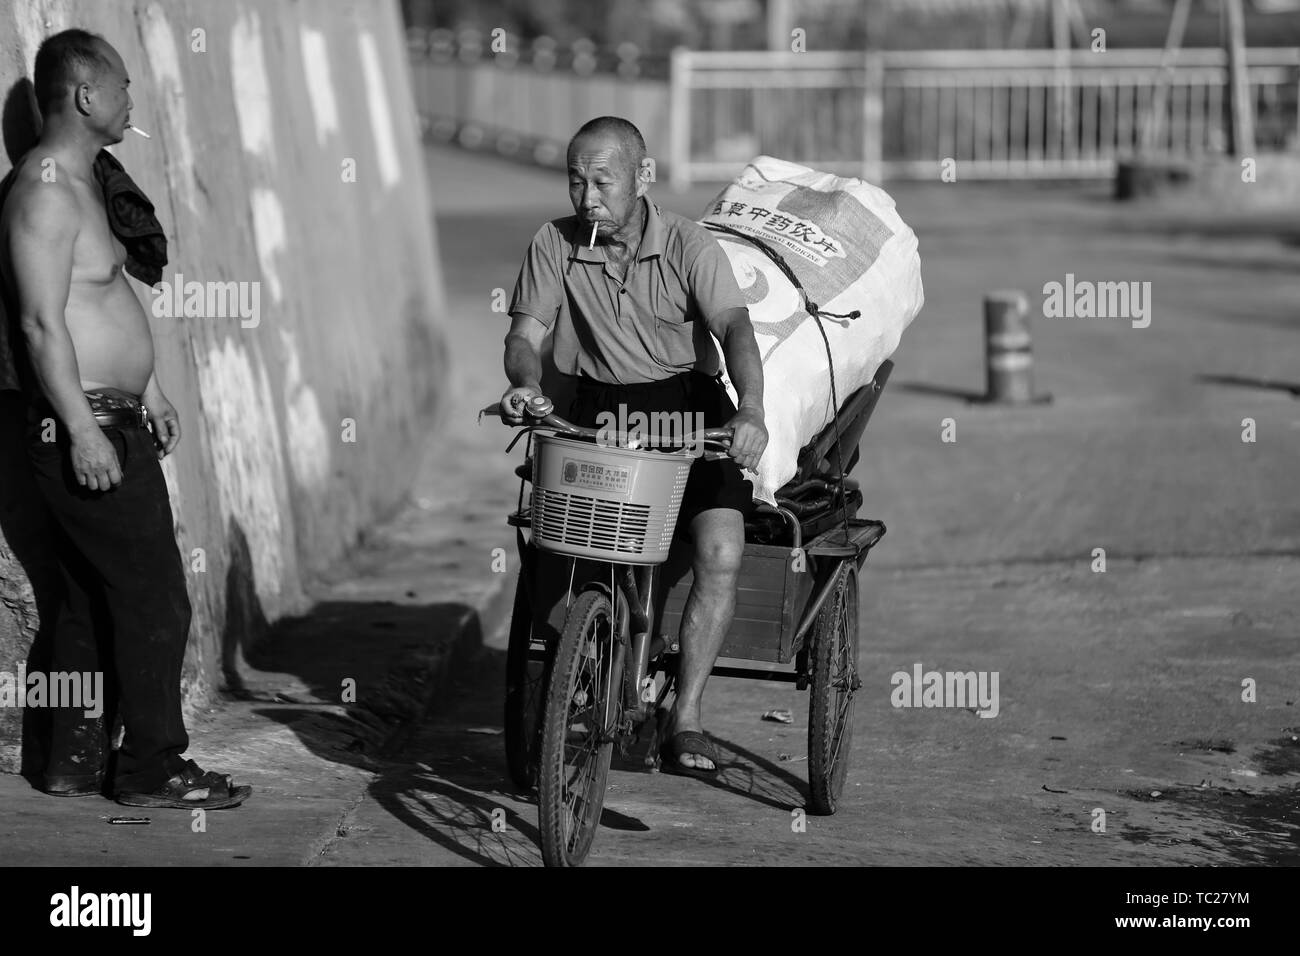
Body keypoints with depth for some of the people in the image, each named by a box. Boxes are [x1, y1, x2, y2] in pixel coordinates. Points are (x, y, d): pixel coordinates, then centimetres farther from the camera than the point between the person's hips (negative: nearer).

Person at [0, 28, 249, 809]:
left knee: (93, 600, 14)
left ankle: (75, 759, 20)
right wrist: (83, 430, -26)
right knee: (155, 601, -6)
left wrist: (150, 390, 25)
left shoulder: (88, 178, 16)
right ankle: (153, 768, 0)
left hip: (111, 420, 10)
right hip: (84, 429, -10)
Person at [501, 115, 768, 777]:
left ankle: (685, 720, -13)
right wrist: (525, 382, -27)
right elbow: (526, 332, -2)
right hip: (600, 413, 2)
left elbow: (734, 327, -21)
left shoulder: (688, 246, -8)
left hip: (691, 410, -2)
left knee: (721, 552, -22)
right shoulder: (555, 245, 1)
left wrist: (751, 408, -41)